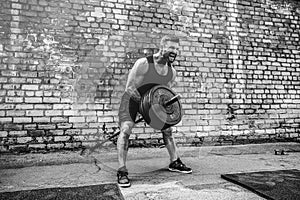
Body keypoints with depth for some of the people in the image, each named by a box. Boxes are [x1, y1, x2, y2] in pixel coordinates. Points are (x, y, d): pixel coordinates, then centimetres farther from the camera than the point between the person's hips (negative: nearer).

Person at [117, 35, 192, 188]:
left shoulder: (172, 72, -10)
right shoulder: (143, 64, -29)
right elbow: (129, 89, -26)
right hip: (133, 99, -5)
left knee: (167, 128, 8)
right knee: (125, 130, -23)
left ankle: (174, 162, 25)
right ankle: (122, 171, -14)